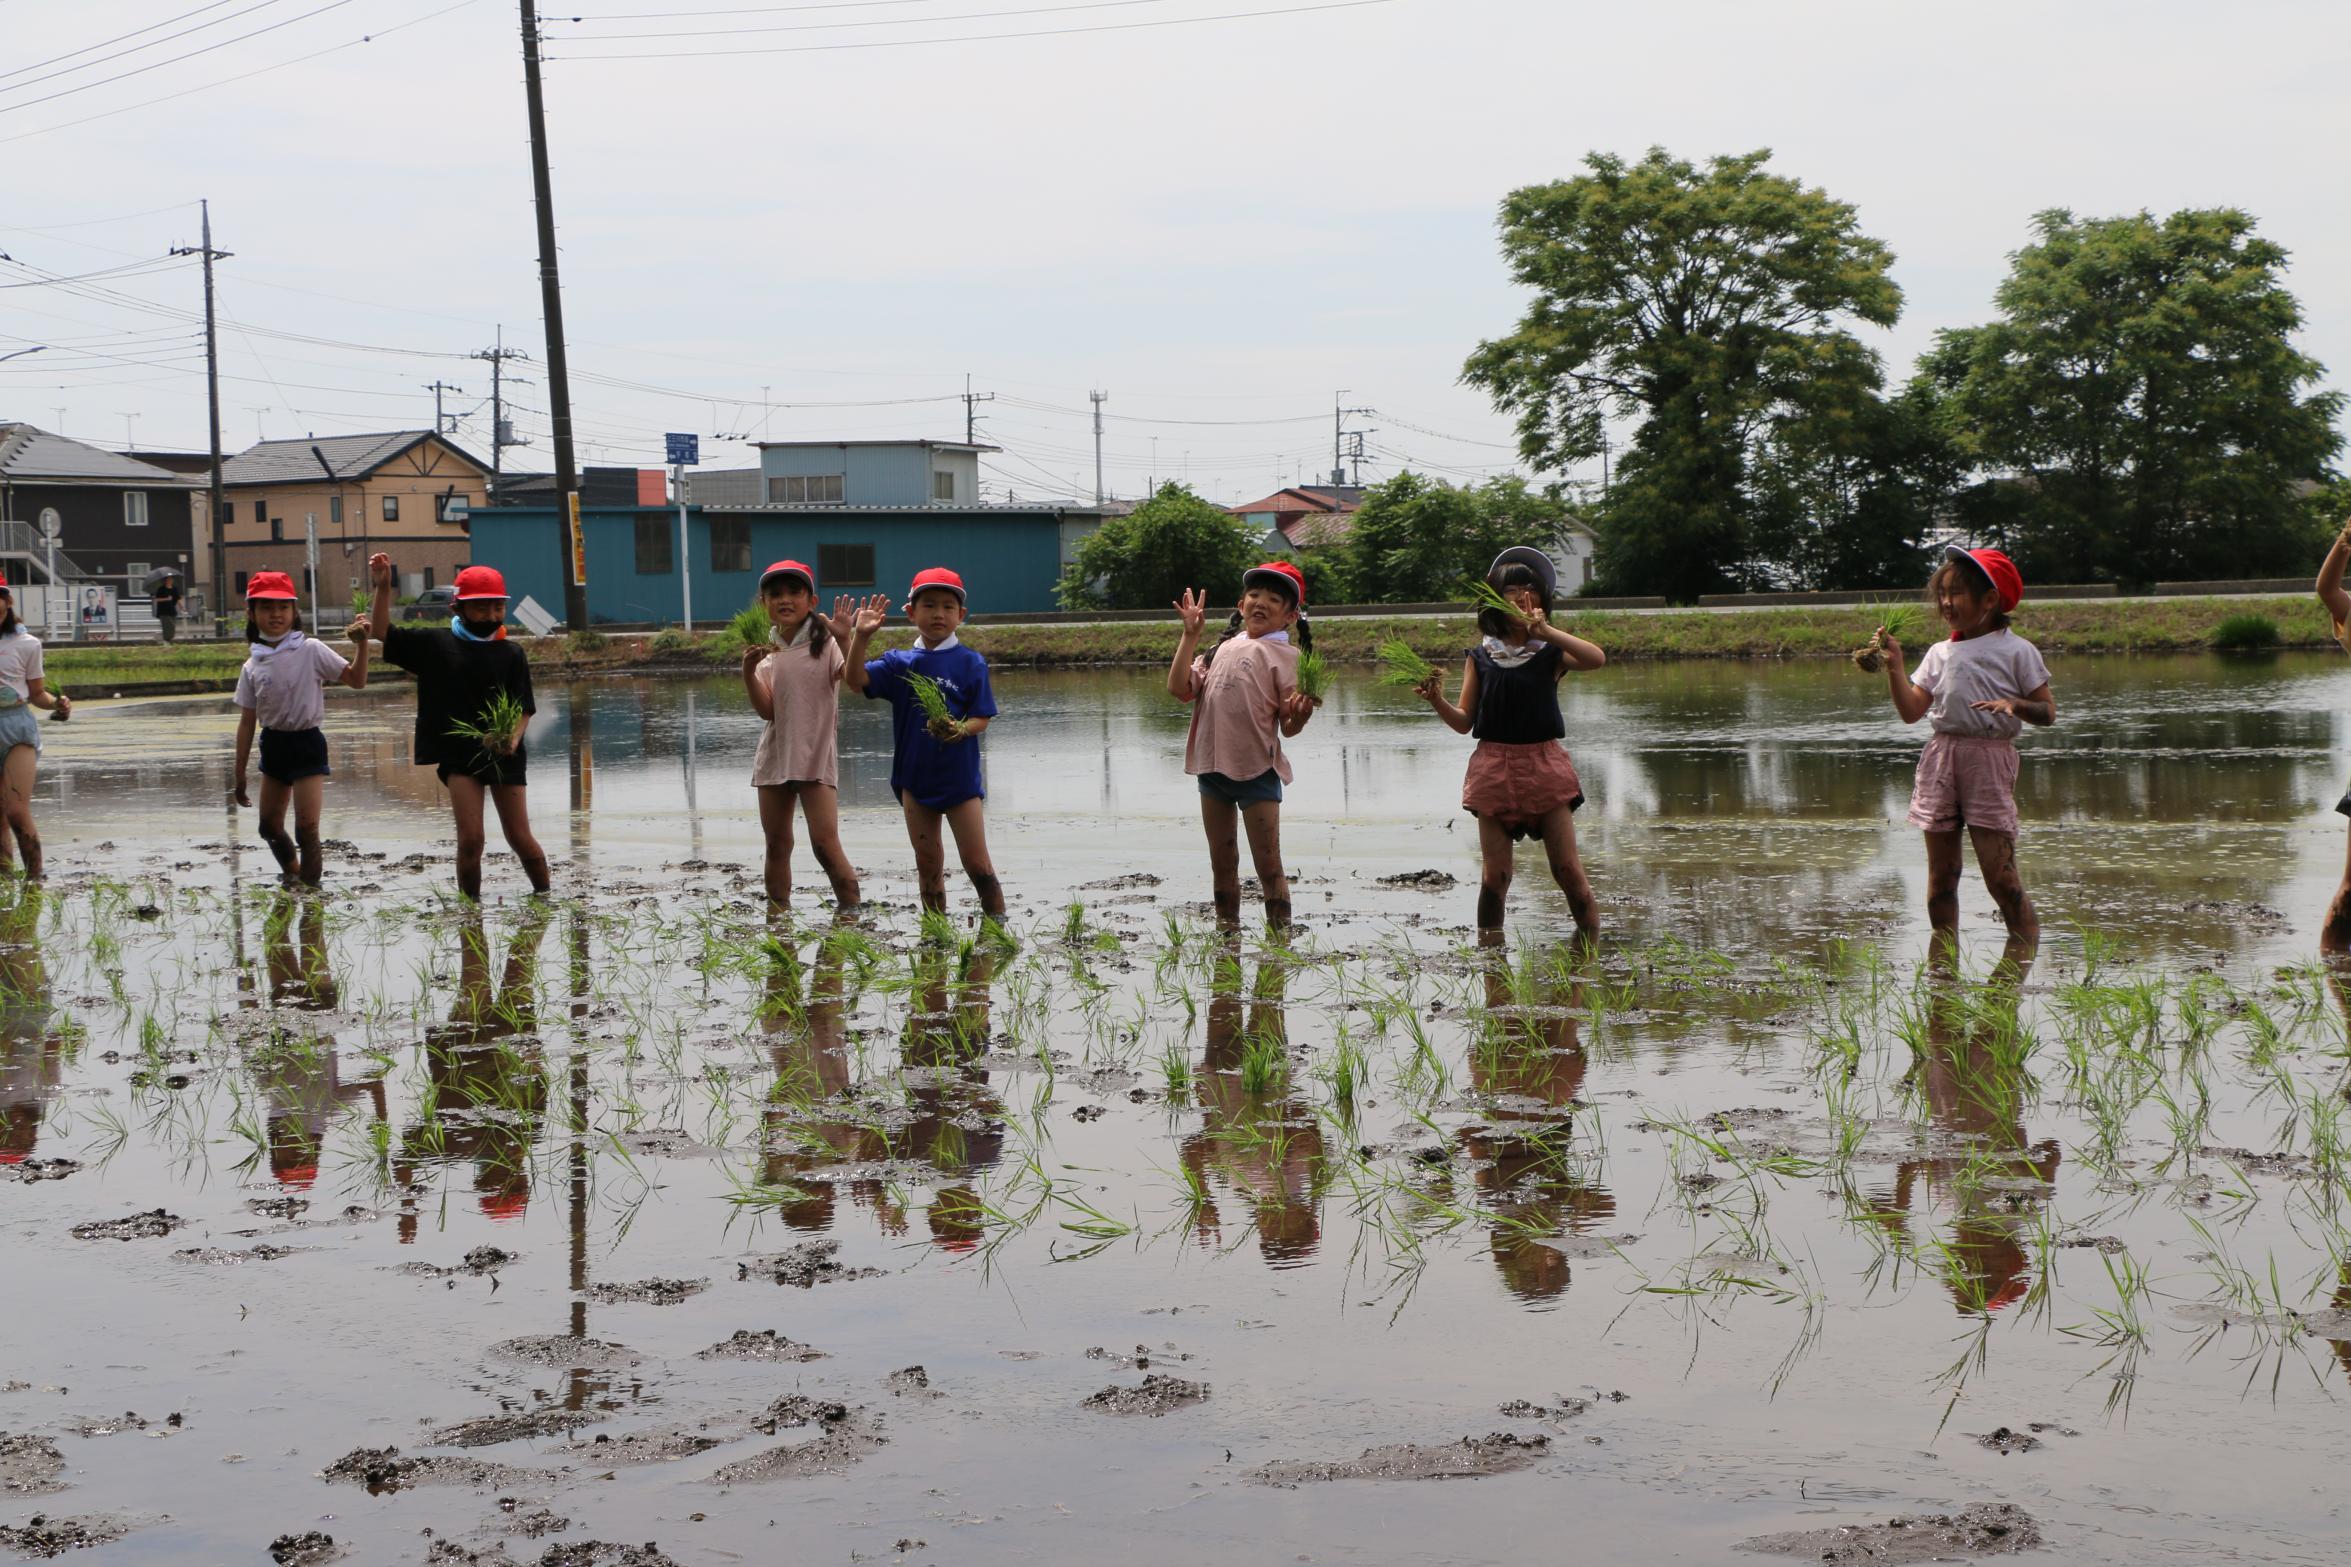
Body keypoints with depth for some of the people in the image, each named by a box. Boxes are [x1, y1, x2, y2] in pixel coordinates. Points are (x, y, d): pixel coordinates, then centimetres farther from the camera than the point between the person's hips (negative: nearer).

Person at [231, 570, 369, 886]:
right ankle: (292, 876, 39)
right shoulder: (252, 666, 2)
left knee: (307, 828, -13)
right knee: (270, 827, 15)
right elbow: (247, 721, 7)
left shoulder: (311, 651, -8)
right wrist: (240, 773, 8)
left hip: (307, 744, -5)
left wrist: (362, 644, -25)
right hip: (273, 744, 5)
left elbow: (357, 680, -10)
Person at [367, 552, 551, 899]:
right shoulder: (434, 643, 3)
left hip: (505, 754, 0)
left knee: (520, 838, 3)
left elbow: (523, 708, -3)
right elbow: (383, 633, 5)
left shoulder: (510, 654, 0)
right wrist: (383, 588, -7)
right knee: (470, 838, -9)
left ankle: (546, 895, 22)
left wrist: (513, 738, -22)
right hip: (459, 753, 0)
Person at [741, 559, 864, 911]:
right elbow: (765, 709, -5)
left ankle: (852, 914, -5)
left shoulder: (825, 642, -5)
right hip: (775, 759, 5)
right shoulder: (765, 650, 6)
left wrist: (848, 640, -39)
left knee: (825, 843, -13)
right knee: (777, 846, 10)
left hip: (817, 758, -5)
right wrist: (748, 670, -19)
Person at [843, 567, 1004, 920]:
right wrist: (861, 637, -23)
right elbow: (857, 680, -11)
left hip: (961, 777, -3)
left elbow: (981, 718, -6)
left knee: (977, 864, -3)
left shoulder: (971, 663, -5)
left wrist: (961, 729, -27)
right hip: (915, 778, 4)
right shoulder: (900, 663, 2)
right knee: (928, 865, 13)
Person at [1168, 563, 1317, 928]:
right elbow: (1180, 689, 1)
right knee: (1222, 865, 16)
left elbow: (1289, 727, -9)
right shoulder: (1223, 647, 11)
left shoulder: (1285, 655, -5)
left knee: (1268, 866, -5)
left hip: (1256, 770, -6)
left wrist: (1299, 714, -32)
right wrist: (1190, 635, 2)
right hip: (1213, 765, 6)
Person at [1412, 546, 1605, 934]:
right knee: (1494, 876, 1)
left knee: (1568, 870, -2)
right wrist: (1437, 701, -12)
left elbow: (1596, 658, -19)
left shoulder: (1550, 653, 2)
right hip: (1495, 767, 1)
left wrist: (1545, 630, -18)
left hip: (1544, 764, -1)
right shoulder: (1480, 658, 7)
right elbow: (1464, 721, 6)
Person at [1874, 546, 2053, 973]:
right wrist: (1894, 666, 0)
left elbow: (2048, 712, -1)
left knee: (1998, 870, -11)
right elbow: (1911, 710, 8)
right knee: (1941, 872, 7)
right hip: (1940, 757, 5)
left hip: (1990, 758, -5)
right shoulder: (1939, 654, 15)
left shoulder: (2016, 651, 1)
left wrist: (2016, 704, -19)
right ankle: (1943, 968, 14)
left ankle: (2026, 937, 5)